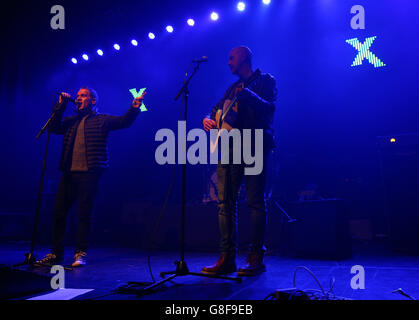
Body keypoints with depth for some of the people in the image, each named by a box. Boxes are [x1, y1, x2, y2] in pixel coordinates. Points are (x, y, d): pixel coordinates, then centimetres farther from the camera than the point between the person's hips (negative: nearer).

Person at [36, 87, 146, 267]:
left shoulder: (102, 120, 9)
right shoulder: (71, 121, 21)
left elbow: (123, 122, 1)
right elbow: (54, 128, 8)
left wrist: (134, 108, -17)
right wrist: (61, 105, 3)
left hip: (88, 173, -5)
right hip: (69, 173, 5)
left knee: (84, 214, -2)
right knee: (58, 212, 5)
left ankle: (80, 254, 9)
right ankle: (56, 254, 16)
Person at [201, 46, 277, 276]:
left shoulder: (265, 80, 7)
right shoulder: (233, 88, 27)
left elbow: (270, 107, -10)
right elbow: (217, 109, 24)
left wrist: (248, 94, -24)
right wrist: (208, 119, 2)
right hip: (230, 147, 6)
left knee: (255, 202, -7)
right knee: (225, 201, -1)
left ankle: (256, 259, -2)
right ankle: (227, 258, 3)